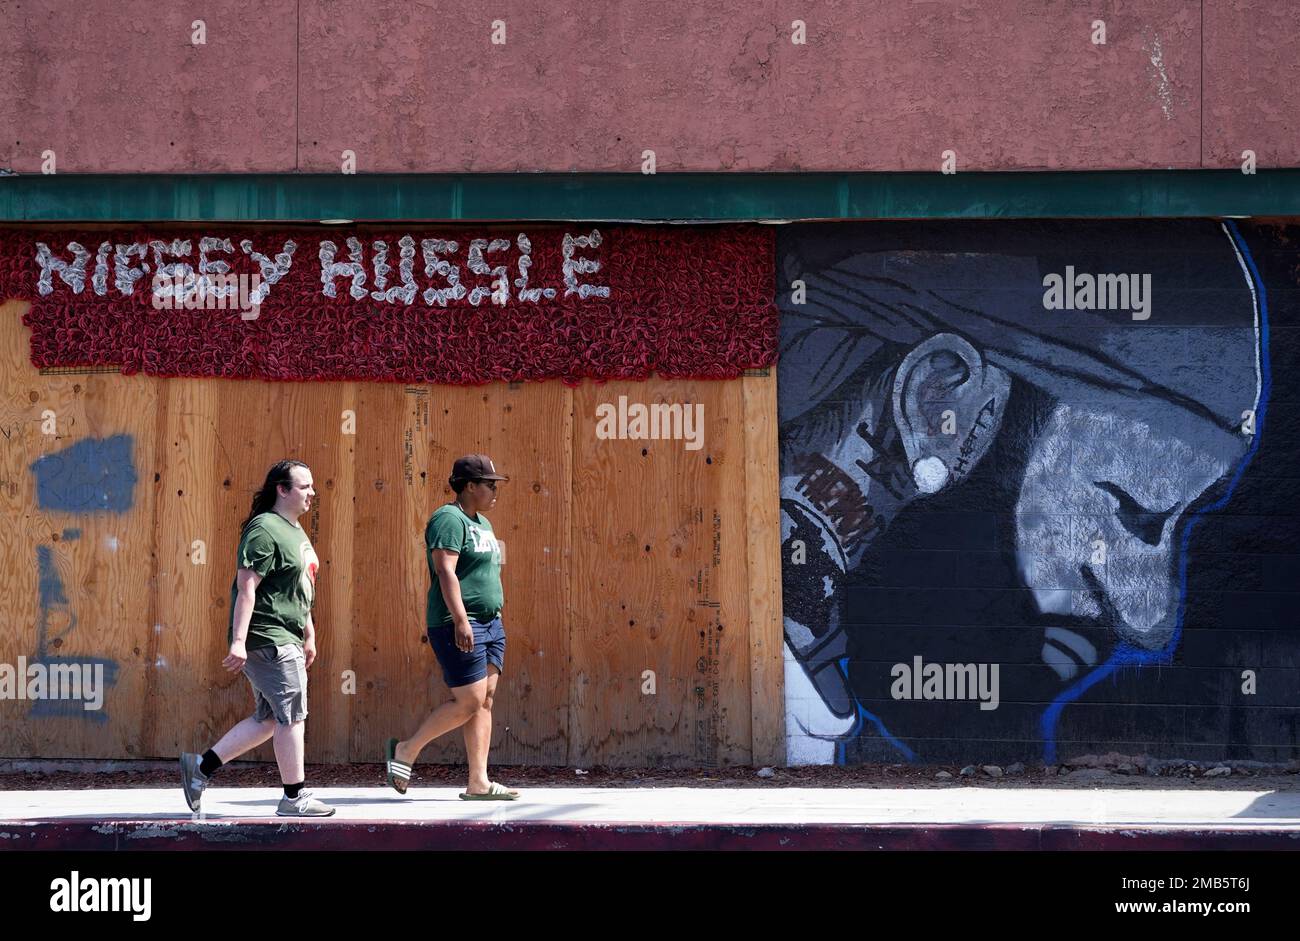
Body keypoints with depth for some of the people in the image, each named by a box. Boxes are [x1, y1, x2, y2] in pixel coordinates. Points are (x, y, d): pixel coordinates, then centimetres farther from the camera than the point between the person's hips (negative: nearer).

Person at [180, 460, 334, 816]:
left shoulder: (295, 531, 19)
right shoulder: (265, 530, -13)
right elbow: (246, 588, -19)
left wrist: (309, 635, 26)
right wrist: (238, 641, -24)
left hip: (286, 639, 10)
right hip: (267, 639, -10)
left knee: (269, 718, 12)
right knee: (292, 715, -6)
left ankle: (201, 766, 17)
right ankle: (295, 797, 1)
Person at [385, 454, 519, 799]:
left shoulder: (482, 524, 20)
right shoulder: (449, 519, -11)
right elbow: (445, 571, -21)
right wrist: (460, 620, -28)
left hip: (489, 623, 10)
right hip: (458, 625, -10)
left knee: (485, 700, 3)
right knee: (469, 701, -11)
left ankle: (479, 783, 1)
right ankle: (406, 750, 3)